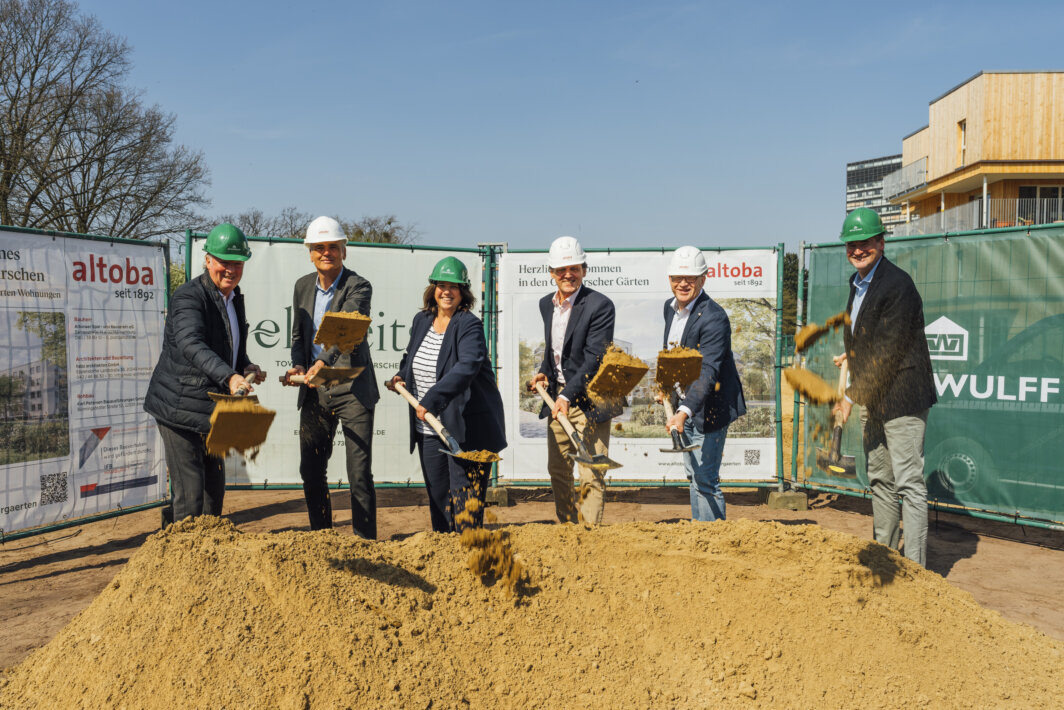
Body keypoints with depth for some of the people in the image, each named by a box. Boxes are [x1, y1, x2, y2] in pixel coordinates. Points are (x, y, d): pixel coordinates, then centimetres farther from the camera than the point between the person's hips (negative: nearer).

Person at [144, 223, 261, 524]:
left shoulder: (234, 298, 11)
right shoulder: (188, 296, -17)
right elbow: (191, 345, -34)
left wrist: (245, 367, 3)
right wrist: (229, 377, -49)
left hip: (211, 409, 9)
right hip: (180, 406, -8)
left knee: (215, 490, 17)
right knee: (190, 494, -7)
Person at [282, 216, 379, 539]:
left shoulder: (358, 287, -10)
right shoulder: (303, 286, 9)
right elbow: (298, 335, 17)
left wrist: (323, 361, -43)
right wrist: (298, 365, -2)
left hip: (352, 389, -6)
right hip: (314, 390, 6)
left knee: (359, 473, -4)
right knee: (311, 471, 11)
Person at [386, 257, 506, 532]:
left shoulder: (469, 325, -13)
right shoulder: (421, 321, 8)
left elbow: (467, 367, -30)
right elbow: (411, 356, 28)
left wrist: (431, 400, -37)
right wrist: (402, 376, 8)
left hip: (466, 427, -7)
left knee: (464, 493, -4)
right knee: (436, 494, 15)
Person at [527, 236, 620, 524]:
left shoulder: (600, 305, -13)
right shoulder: (546, 304, 10)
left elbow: (595, 358, -19)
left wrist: (568, 396, -25)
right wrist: (543, 372, 8)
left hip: (588, 400, -7)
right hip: (556, 398, 7)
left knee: (591, 476, -4)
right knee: (558, 472, 15)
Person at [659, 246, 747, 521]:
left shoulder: (713, 318, -23)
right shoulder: (670, 307, 4)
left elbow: (707, 372, -33)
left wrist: (684, 412, -43)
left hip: (709, 408, -9)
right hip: (684, 404, 9)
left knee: (705, 481, -7)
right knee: (693, 474, 20)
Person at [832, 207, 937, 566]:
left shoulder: (898, 285, -16)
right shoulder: (857, 284, 12)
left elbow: (887, 352, -19)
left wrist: (851, 396, -16)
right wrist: (852, 355, 11)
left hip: (901, 398, -9)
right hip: (872, 400, 9)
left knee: (909, 483, -7)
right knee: (880, 481, 16)